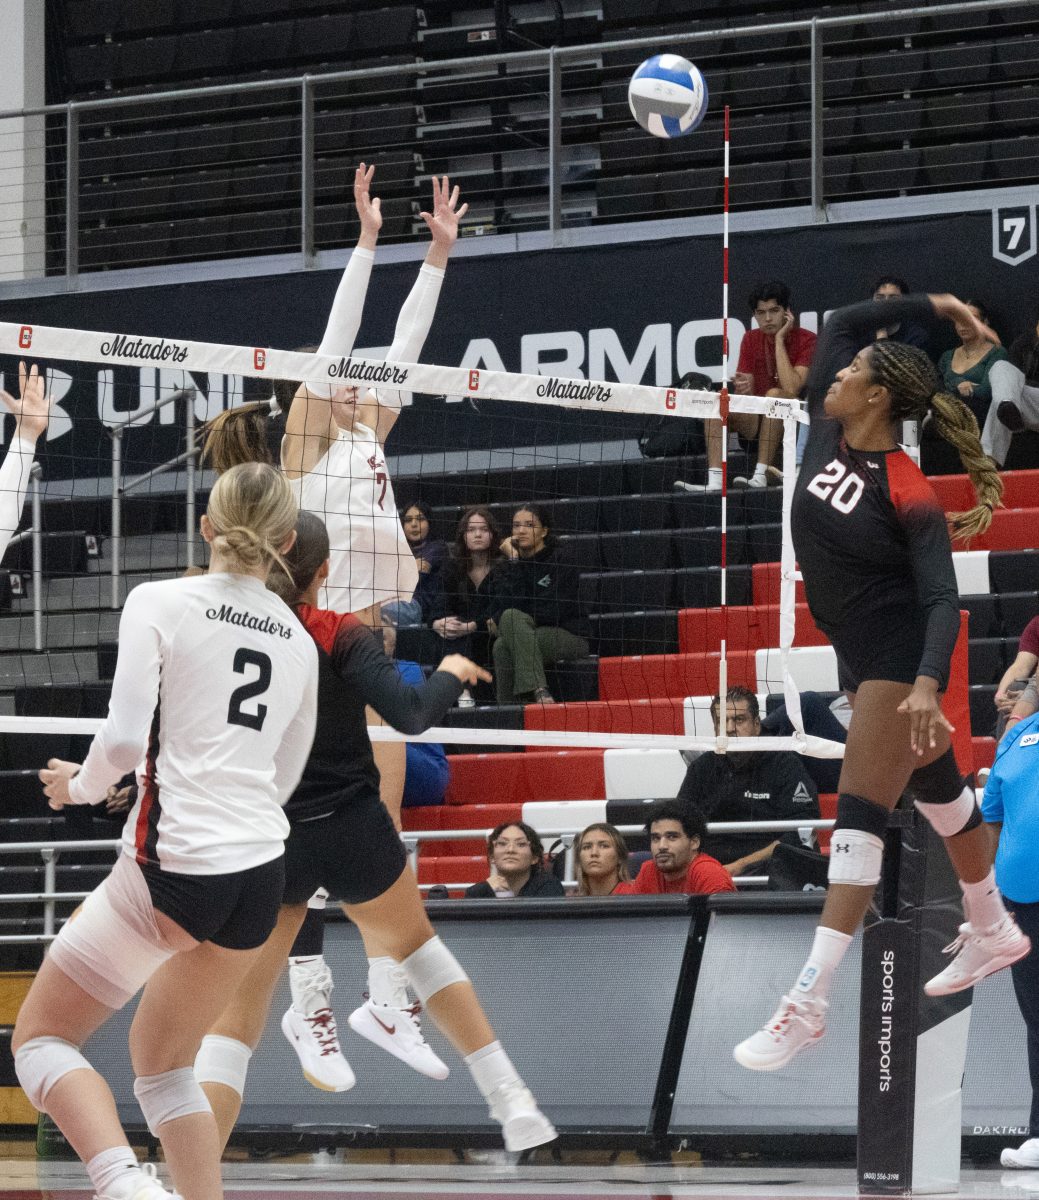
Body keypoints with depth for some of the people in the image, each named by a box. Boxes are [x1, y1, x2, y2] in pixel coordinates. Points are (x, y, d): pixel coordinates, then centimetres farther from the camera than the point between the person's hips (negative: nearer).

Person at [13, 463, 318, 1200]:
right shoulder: (298, 640, 13)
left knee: (41, 1036, 6)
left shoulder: (160, 604, -4)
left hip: (174, 865, -6)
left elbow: (125, 738, -13)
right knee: (162, 1063, 23)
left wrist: (80, 785, 6)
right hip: (262, 874, 6)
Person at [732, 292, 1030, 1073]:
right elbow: (841, 325, 6)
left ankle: (809, 1004, -21)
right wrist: (933, 307, 4)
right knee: (937, 790, 24)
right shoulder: (828, 434, -3)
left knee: (860, 817, -14)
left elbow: (943, 599, -26)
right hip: (862, 654, 9)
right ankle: (994, 933, 43)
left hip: (901, 656, -9)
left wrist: (928, 685, -40)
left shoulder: (910, 494, -23)